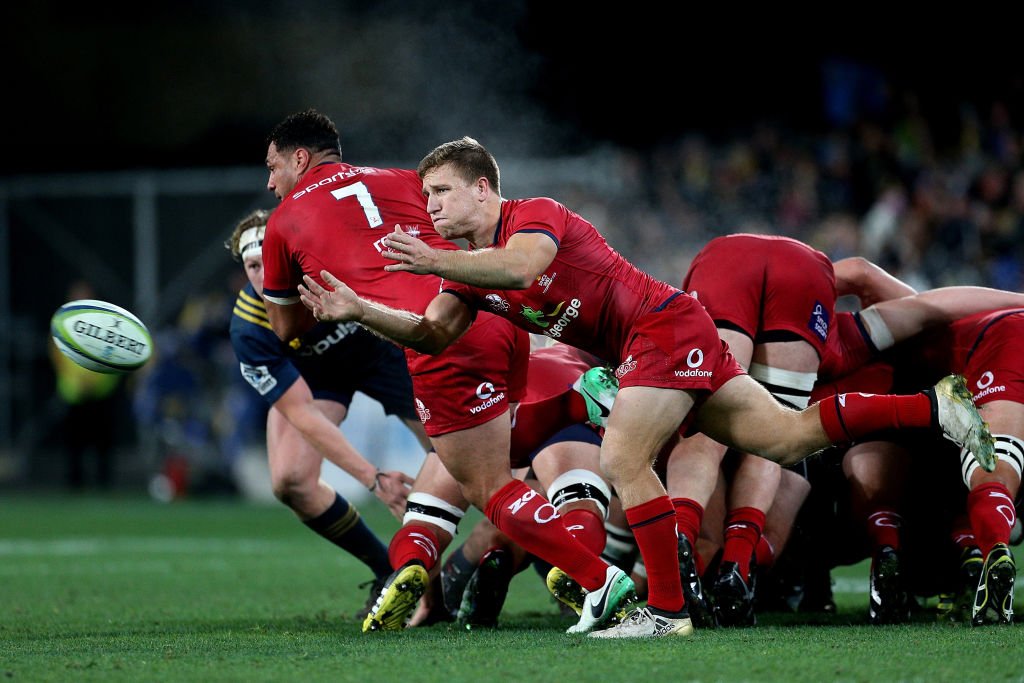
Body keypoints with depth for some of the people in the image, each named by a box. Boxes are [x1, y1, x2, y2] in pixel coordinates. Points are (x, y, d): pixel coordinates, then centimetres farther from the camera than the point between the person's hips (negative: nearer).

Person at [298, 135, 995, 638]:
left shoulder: (534, 214, -14)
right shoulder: (470, 266, 13)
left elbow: (522, 265, -36)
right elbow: (433, 333, 4)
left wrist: (435, 262, -43)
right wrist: (358, 309, -8)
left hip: (666, 327, -9)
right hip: (638, 349, 9)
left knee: (622, 461, -18)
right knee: (787, 437, 4)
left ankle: (668, 610, -13)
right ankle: (935, 407, 7)